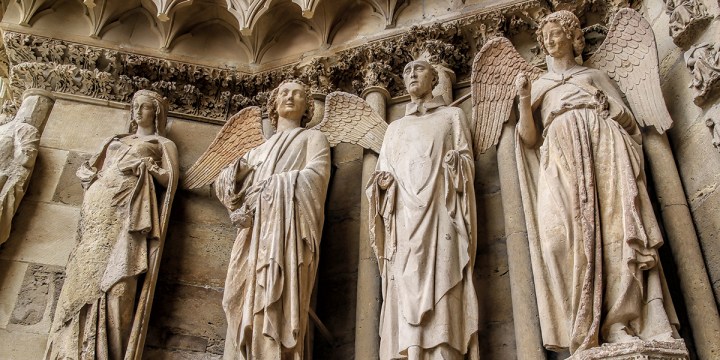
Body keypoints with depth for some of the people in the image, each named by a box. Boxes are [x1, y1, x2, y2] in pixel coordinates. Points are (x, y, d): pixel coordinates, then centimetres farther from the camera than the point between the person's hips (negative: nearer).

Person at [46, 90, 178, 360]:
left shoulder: (164, 145, 20)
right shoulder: (117, 140, 32)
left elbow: (169, 180, 7)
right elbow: (85, 170, 30)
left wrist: (146, 165, -6)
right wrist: (95, 177, 8)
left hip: (128, 207, -4)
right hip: (98, 204, 5)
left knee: (118, 276, -20)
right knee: (86, 271, -11)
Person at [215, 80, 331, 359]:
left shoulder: (313, 138, 16)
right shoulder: (259, 150, 30)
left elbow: (314, 175, -5)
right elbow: (223, 182, 20)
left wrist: (265, 187, -6)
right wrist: (235, 174, -3)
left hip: (287, 233, -5)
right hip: (254, 239, 5)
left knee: (276, 310, -16)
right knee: (248, 310, -4)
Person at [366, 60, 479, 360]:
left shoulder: (452, 115, 20)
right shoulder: (395, 127, 29)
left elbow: (467, 161, 10)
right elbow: (384, 170, 24)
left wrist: (457, 162, -14)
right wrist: (382, 180, 1)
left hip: (439, 213, -3)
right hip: (404, 218, 3)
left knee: (441, 289, -15)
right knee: (407, 291, -10)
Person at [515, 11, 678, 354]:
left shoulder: (596, 75, 30)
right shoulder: (539, 85, 30)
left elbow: (629, 121, 21)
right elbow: (529, 138, 14)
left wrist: (611, 108, -1)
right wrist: (524, 100, 0)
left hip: (605, 143, 0)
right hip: (562, 151, 0)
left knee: (617, 223, -22)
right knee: (565, 230, -23)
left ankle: (620, 325, -30)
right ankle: (585, 332, -30)